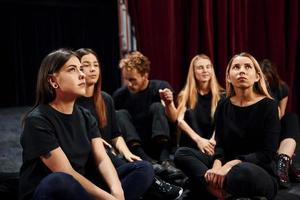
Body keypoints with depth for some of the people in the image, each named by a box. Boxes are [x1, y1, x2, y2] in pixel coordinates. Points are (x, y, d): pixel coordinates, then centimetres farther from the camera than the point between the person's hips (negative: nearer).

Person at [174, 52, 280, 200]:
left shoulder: (268, 106, -8)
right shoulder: (223, 106, 6)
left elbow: (267, 154, -14)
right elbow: (220, 145, 0)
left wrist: (231, 165, -26)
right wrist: (217, 164, -23)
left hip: (261, 175, -5)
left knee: (242, 171, -41)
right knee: (182, 154, -12)